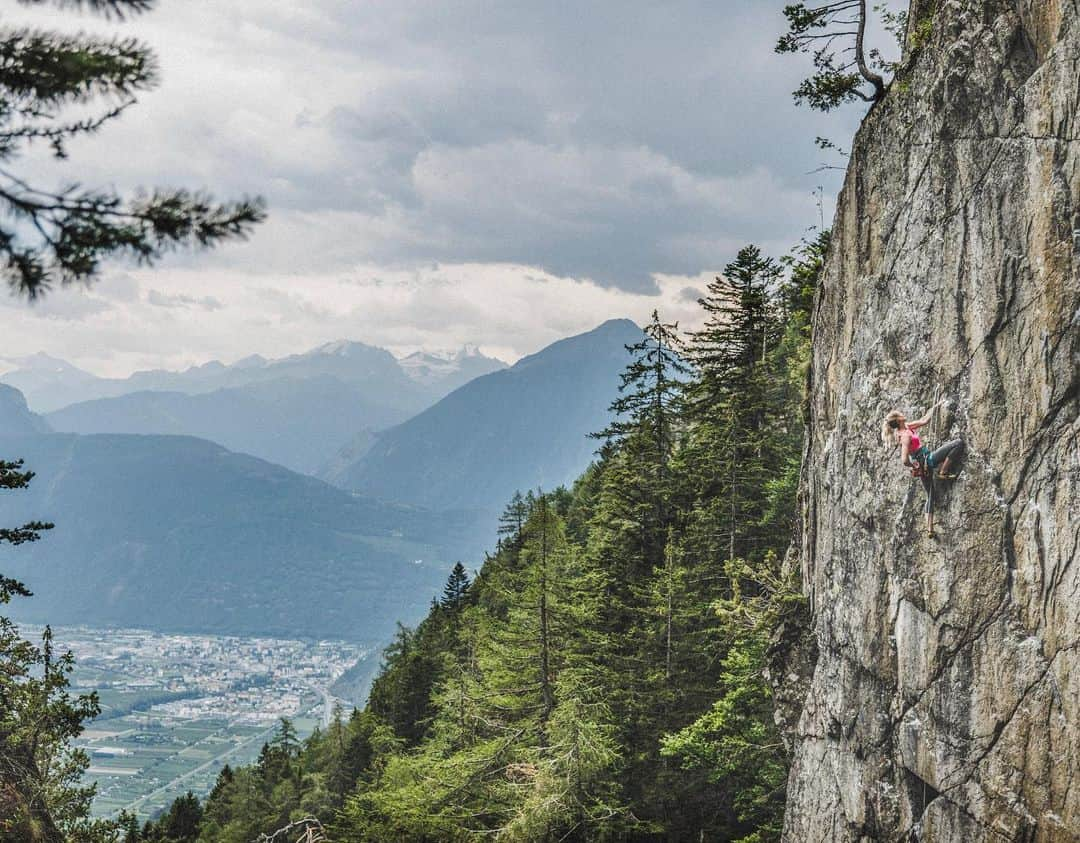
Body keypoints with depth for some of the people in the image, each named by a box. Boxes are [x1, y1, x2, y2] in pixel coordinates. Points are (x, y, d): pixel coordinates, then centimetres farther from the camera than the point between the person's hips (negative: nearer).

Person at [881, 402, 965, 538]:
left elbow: (924, 421, 16)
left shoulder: (907, 427, 4)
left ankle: (929, 529, 14)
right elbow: (904, 460, -27)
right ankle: (943, 472, -8)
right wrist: (914, 467, -10)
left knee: (930, 496, 17)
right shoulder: (905, 435, -22)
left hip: (923, 466, 9)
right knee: (959, 443, -13)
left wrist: (935, 407, 18)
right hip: (927, 460, -9)